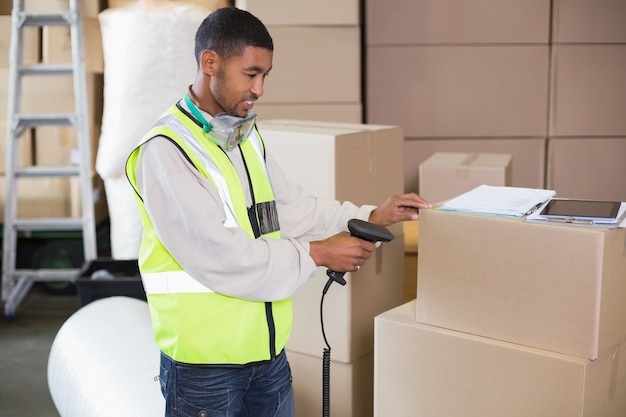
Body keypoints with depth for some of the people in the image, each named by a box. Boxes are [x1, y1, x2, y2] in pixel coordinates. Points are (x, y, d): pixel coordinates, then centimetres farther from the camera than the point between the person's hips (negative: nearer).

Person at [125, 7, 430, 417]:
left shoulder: (248, 136, 8)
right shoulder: (165, 150, -18)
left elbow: (293, 207, 13)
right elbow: (218, 256, -23)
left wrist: (370, 217, 4)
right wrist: (316, 254, -15)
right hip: (205, 364, -7)